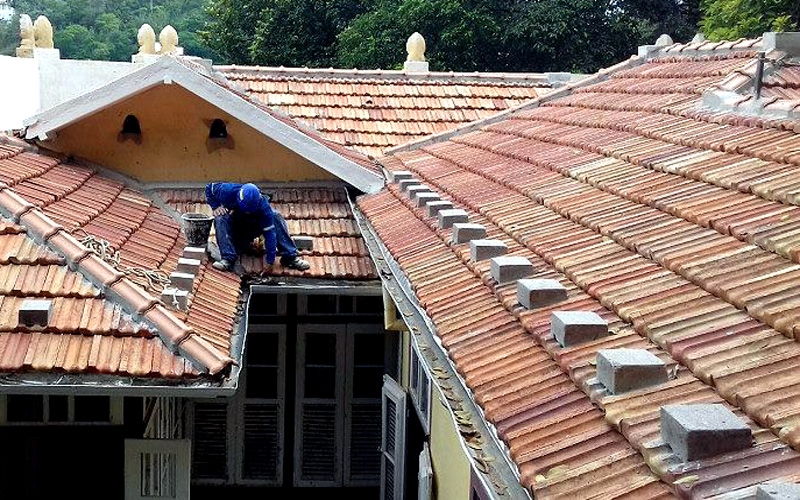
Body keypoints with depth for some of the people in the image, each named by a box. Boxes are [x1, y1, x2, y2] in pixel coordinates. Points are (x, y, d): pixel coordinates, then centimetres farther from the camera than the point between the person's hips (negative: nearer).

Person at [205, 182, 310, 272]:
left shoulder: (263, 206, -30)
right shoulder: (229, 191, -29)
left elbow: (270, 232, -29)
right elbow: (210, 187, -9)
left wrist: (269, 260, -32)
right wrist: (215, 207, -23)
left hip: (249, 232, 0)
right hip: (232, 231, 0)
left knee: (276, 217, -21)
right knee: (221, 219, -34)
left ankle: (290, 257, -24)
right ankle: (228, 259, -39)